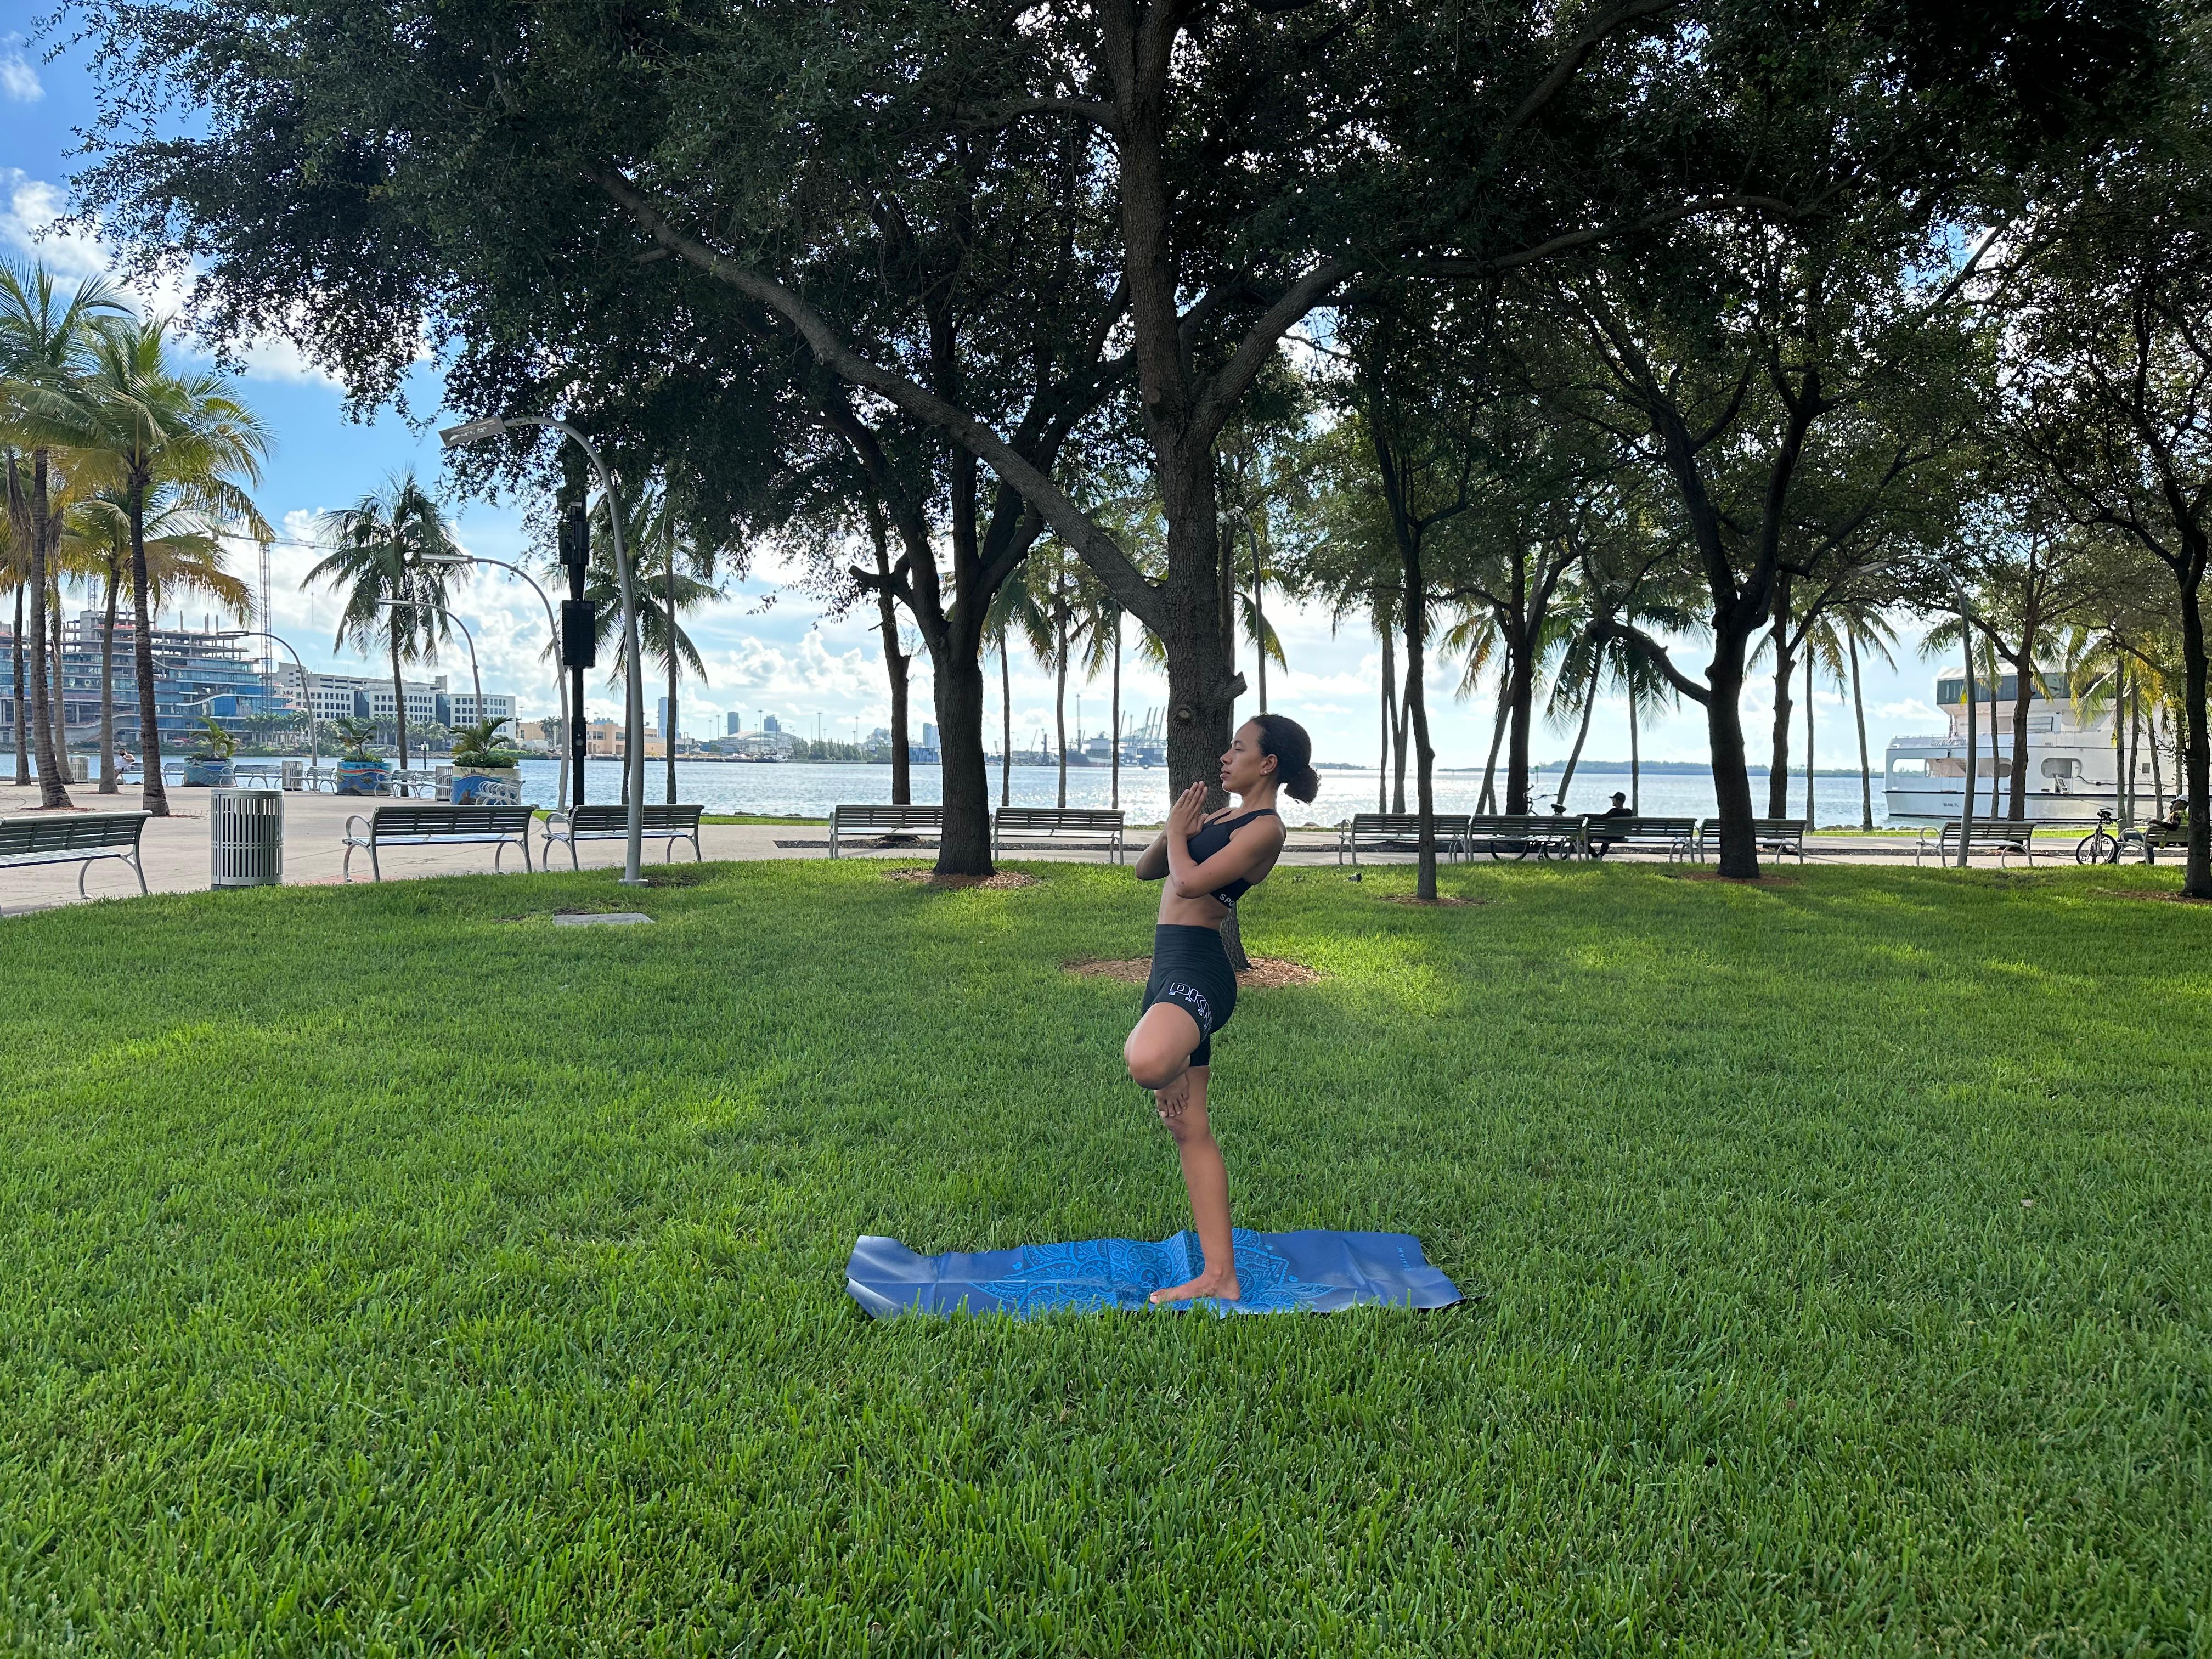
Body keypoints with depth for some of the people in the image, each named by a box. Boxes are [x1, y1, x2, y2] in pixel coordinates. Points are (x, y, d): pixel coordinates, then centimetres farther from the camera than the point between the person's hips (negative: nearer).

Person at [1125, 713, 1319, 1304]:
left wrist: (1177, 834, 2)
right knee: (1190, 1130, 8)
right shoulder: (1217, 821, 21)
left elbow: (1190, 881, -16)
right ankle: (1219, 1276, 12)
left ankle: (1171, 1071, -5)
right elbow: (1145, 871, 23)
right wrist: (1173, 830, 5)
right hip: (1169, 968, 10)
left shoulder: (1265, 828, -6)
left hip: (1197, 969, -10)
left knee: (1145, 1061, -41)